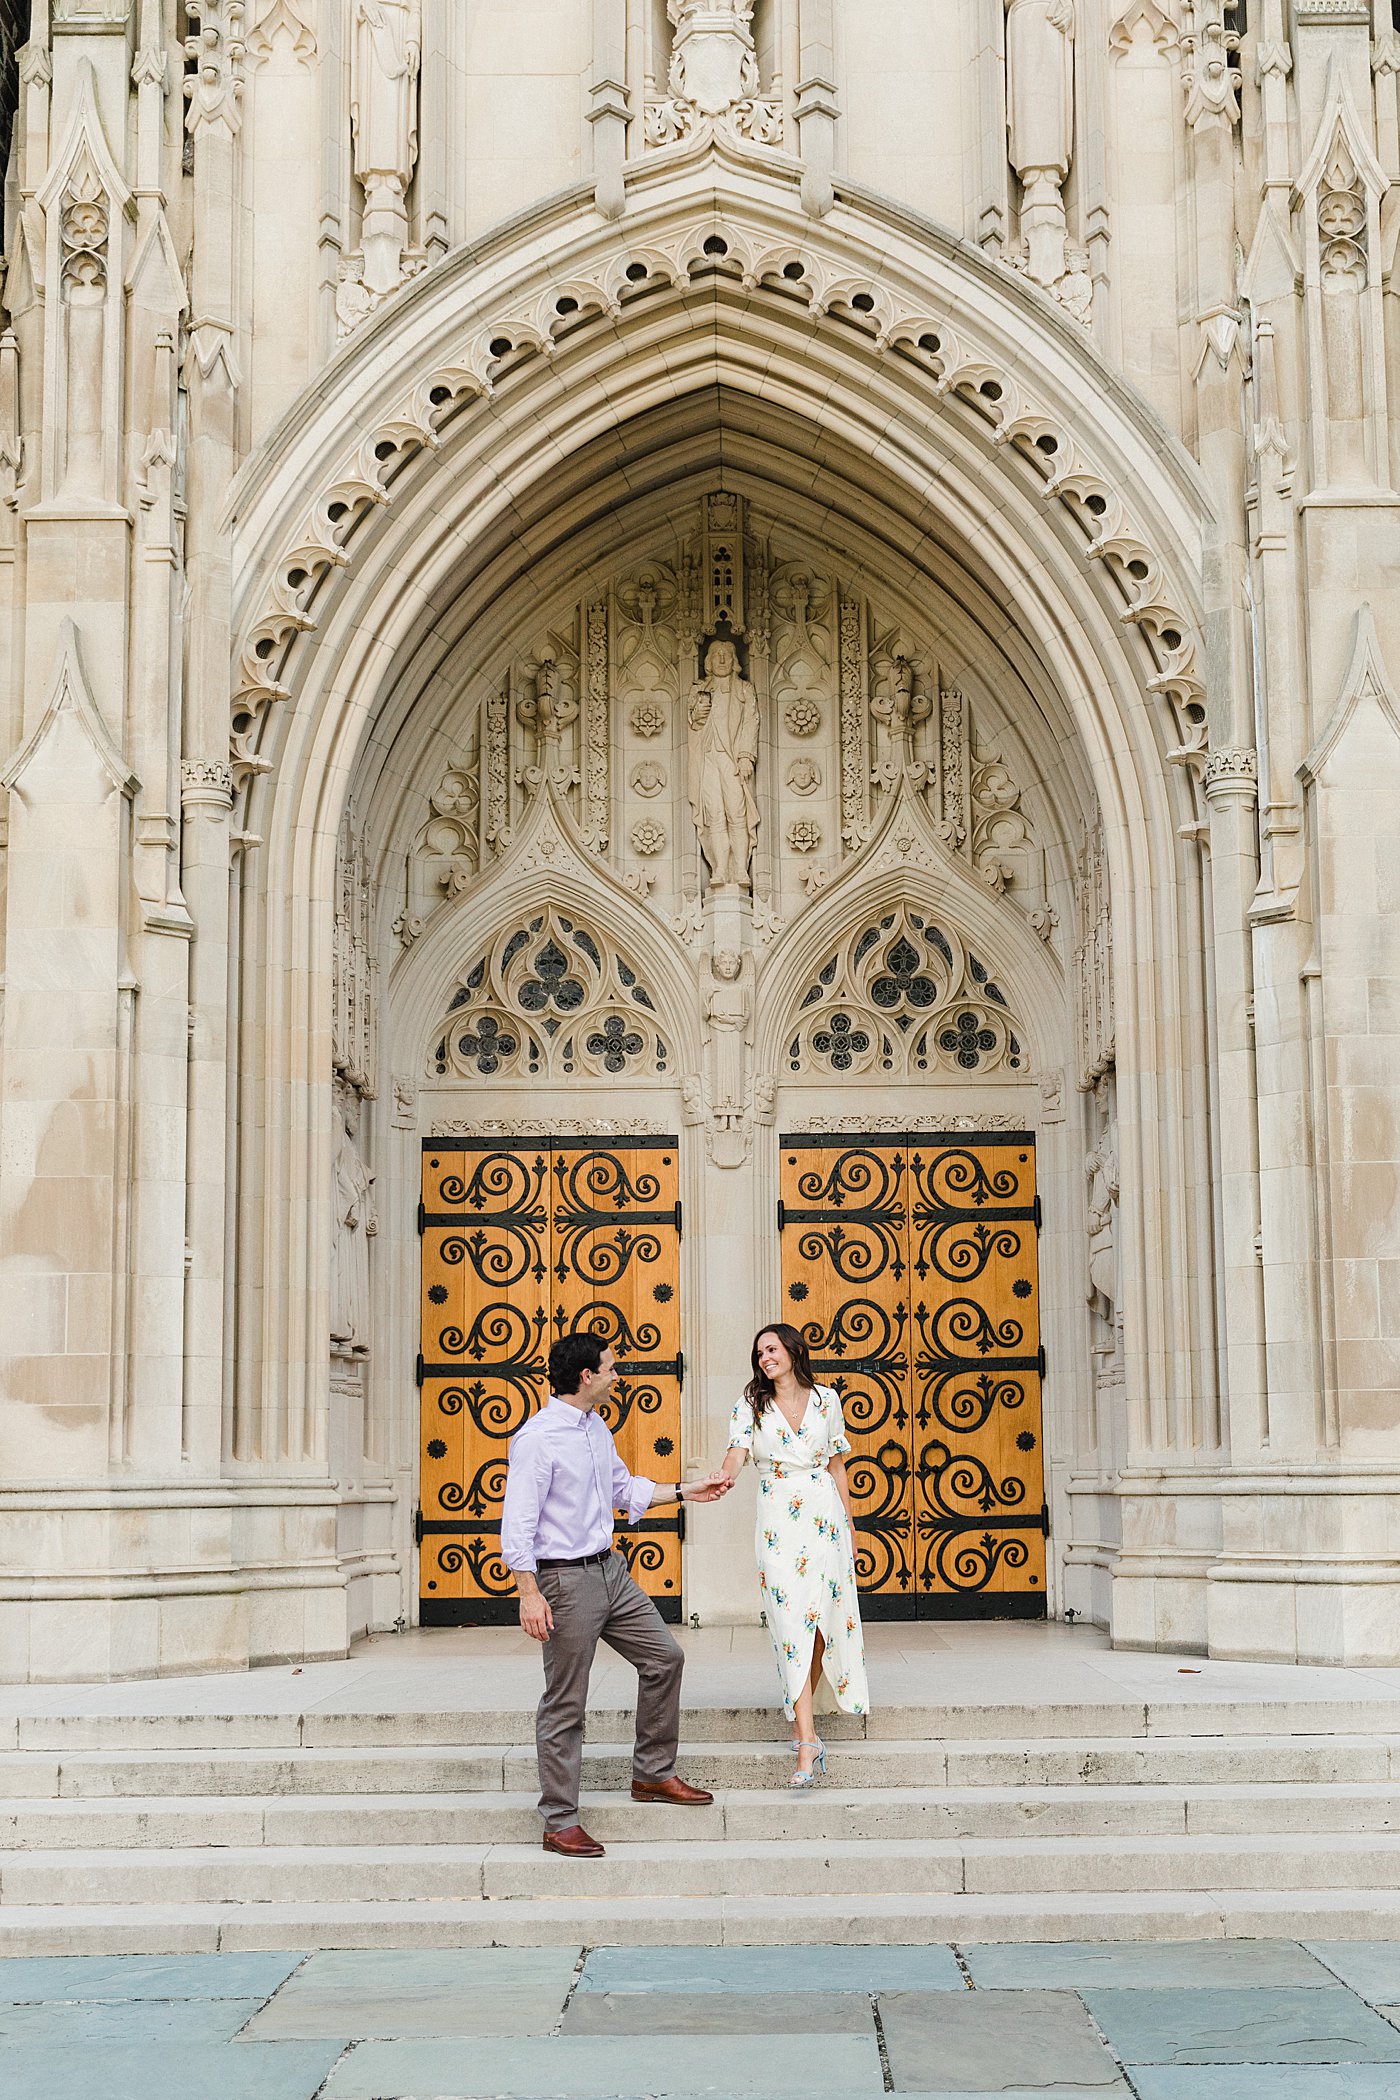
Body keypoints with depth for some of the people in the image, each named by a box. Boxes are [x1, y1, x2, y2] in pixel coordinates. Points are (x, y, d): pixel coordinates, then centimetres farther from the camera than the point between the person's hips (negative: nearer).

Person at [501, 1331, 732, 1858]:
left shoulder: (597, 1429, 10)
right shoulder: (537, 1439, -18)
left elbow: (625, 1488, 25)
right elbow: (517, 1524, -20)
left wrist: (686, 1492, 21)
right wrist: (529, 1595, -25)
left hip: (611, 1571, 9)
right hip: (565, 1581, -9)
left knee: (664, 1656, 13)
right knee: (565, 1704, -2)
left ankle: (653, 1774, 28)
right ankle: (560, 1822, 7)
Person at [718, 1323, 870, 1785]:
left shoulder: (826, 1400, 7)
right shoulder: (751, 1405, 3)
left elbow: (837, 1464, 13)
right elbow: (737, 1453, -12)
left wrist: (849, 1522, 13)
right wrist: (720, 1480, -34)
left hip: (826, 1517, 2)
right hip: (779, 1523, -2)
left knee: (825, 1619, 2)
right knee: (792, 1623, -10)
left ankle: (799, 1716, 24)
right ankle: (807, 1740, -12)